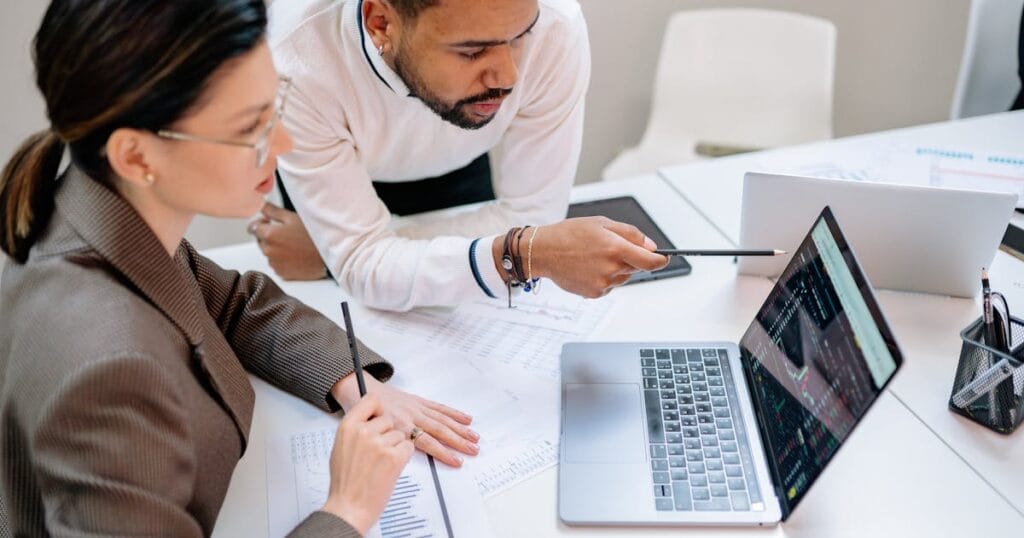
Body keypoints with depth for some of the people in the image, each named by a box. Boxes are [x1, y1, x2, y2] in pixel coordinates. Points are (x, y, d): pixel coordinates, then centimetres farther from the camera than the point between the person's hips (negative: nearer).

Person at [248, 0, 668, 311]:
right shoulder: (296, 57, -42)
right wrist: (524, 255, -58)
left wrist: (339, 252, -29)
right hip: (329, 174, -1)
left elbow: (531, 214, -28)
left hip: (457, 169, 1)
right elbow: (363, 264, -39)